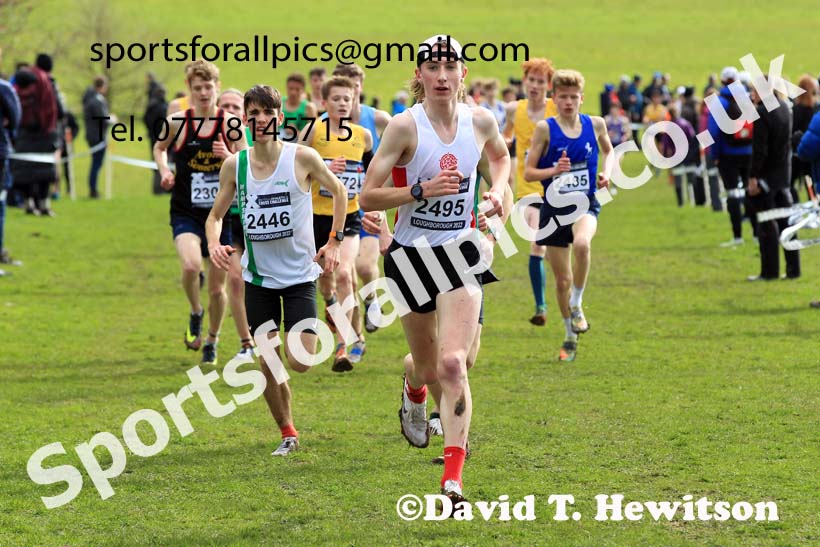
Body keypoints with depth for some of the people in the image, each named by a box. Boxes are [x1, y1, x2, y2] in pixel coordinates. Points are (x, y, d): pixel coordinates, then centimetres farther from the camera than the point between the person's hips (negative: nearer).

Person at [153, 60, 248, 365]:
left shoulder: (231, 125, -4)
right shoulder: (177, 123, -3)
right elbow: (159, 148, 18)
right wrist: (164, 171, -1)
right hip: (186, 214, -1)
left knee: (217, 286, 7)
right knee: (191, 265, -28)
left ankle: (212, 341, 32)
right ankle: (195, 314, 3)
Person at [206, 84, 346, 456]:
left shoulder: (302, 158, -11)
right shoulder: (234, 165, -3)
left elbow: (338, 191, 5)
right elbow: (216, 215, 8)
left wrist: (334, 242, 2)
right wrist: (214, 243, -14)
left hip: (299, 273, -2)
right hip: (258, 275, 2)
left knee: (300, 362, -11)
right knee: (268, 364, 1)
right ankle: (288, 434, 19)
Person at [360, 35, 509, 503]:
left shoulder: (481, 122, -3)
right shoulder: (405, 126, -13)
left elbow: (500, 155, 22)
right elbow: (368, 197, -13)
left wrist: (499, 189, 3)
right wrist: (421, 189, -25)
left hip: (460, 252, 1)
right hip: (411, 254, -1)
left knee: (453, 363, -16)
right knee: (428, 365, 14)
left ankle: (453, 477, -16)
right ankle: (413, 392, 54)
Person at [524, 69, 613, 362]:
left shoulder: (595, 124, 2)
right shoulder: (545, 128, -5)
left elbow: (609, 151, 23)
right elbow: (528, 172, -3)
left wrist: (606, 172, 4)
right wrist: (553, 170, -21)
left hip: (585, 206, 0)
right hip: (554, 208, 0)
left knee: (581, 243, -35)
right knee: (562, 279, 6)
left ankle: (577, 306, -14)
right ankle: (571, 336, 26)